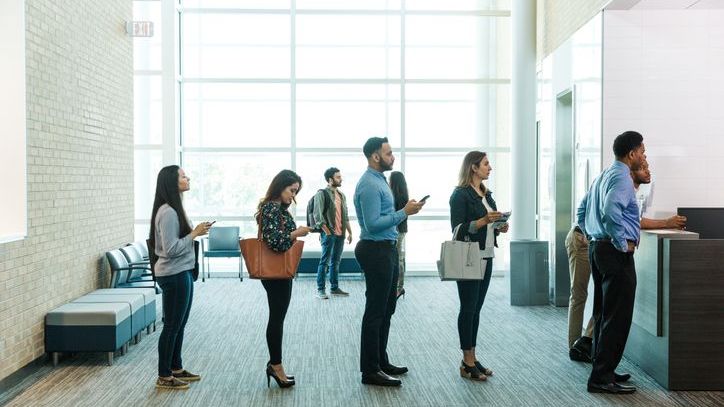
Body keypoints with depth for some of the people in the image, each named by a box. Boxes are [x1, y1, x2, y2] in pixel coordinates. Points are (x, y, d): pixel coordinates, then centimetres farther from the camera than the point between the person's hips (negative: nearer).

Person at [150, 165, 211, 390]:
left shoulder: (174, 209, 11)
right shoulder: (167, 213, -20)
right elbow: (171, 249, -23)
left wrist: (196, 231, 5)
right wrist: (194, 234, -18)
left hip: (181, 273, 10)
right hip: (173, 276, -10)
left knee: (179, 324, 17)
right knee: (172, 325, 0)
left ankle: (176, 368, 29)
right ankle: (164, 376, 11)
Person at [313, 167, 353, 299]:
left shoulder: (341, 195, 16)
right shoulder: (322, 194, -6)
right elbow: (318, 215, -11)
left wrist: (349, 232, 13)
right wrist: (327, 232, -15)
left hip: (340, 234, 7)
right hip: (329, 233, -7)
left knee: (336, 261, 12)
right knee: (325, 261, -5)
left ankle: (334, 288, 19)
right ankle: (320, 290, -1)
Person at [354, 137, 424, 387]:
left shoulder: (379, 181, 15)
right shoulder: (369, 185, -18)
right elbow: (372, 224, -25)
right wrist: (404, 213, -21)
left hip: (386, 249, 11)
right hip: (376, 251, -11)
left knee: (386, 310, 17)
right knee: (375, 312, -5)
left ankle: (381, 361, 27)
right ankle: (370, 371, 2)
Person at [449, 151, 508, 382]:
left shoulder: (486, 194, 15)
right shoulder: (460, 194, -10)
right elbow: (458, 229, -15)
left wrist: (499, 228, 2)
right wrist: (483, 220, -23)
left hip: (486, 257, 8)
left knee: (476, 309, 11)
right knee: (468, 309, -2)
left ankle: (471, 358, 18)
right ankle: (467, 363, 5)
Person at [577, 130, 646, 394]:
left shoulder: (602, 176, 16)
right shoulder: (622, 177, -13)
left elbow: (582, 210, 22)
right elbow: (610, 211, -29)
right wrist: (623, 243, -20)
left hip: (597, 247, 10)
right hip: (616, 253, -10)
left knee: (602, 313, 15)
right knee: (617, 317, -6)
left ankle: (602, 370, 24)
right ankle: (602, 378, -3)